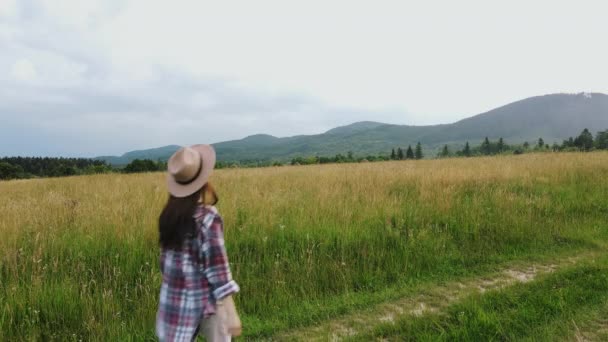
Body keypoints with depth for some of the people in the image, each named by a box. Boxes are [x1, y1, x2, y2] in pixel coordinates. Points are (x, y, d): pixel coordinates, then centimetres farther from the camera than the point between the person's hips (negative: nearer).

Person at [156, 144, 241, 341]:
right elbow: (217, 266, -22)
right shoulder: (207, 218, -21)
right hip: (205, 298, -5)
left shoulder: (170, 214, -1)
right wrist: (230, 313, -18)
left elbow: (167, 257, 9)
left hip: (173, 299, 6)